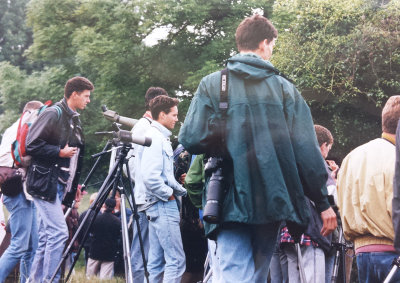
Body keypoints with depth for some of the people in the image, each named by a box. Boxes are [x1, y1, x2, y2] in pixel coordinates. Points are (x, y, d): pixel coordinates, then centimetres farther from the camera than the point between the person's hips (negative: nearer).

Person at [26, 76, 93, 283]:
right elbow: (32, 144, -16)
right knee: (58, 232, -14)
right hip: (44, 182, -9)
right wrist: (60, 152, -16)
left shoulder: (75, 120, 17)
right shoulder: (53, 114, -10)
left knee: (47, 235, 9)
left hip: (59, 184, 9)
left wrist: (75, 182, 18)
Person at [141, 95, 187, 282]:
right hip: (163, 206, -10)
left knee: (157, 261, 10)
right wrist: (168, 194, -12)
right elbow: (150, 177, -23)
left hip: (159, 206, 10)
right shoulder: (155, 137, -14)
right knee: (176, 260, -11)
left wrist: (180, 190, 11)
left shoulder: (161, 137, 18)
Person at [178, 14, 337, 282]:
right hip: (272, 200, 2)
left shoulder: (212, 85, 1)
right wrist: (323, 202, 4)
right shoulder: (285, 88, 4)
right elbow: (307, 151, -1)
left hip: (231, 201, -2)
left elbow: (191, 140, -9)